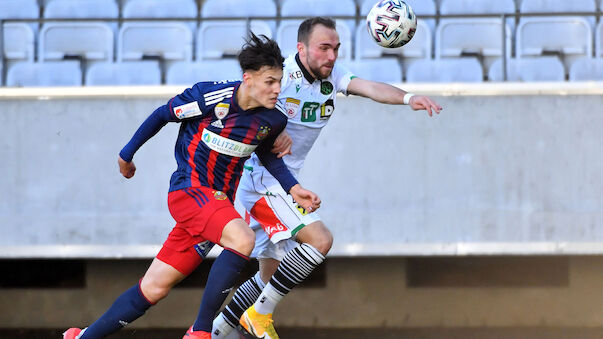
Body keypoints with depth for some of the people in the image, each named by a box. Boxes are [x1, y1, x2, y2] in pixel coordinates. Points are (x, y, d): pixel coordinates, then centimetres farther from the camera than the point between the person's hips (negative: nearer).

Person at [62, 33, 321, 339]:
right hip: (188, 188, -6)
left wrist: (293, 189, 7)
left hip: (218, 202, 6)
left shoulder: (273, 120, -1)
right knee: (242, 239, -32)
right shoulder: (210, 96, -16)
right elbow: (162, 115, 0)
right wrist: (127, 154, 12)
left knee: (154, 287, 6)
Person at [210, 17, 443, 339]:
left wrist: (407, 98, -33)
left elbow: (369, 87, -13)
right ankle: (260, 313, -13)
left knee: (271, 272, 14)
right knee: (319, 239, -22)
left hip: (283, 182, 9)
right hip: (261, 177, -9)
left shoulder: (331, 75, 3)